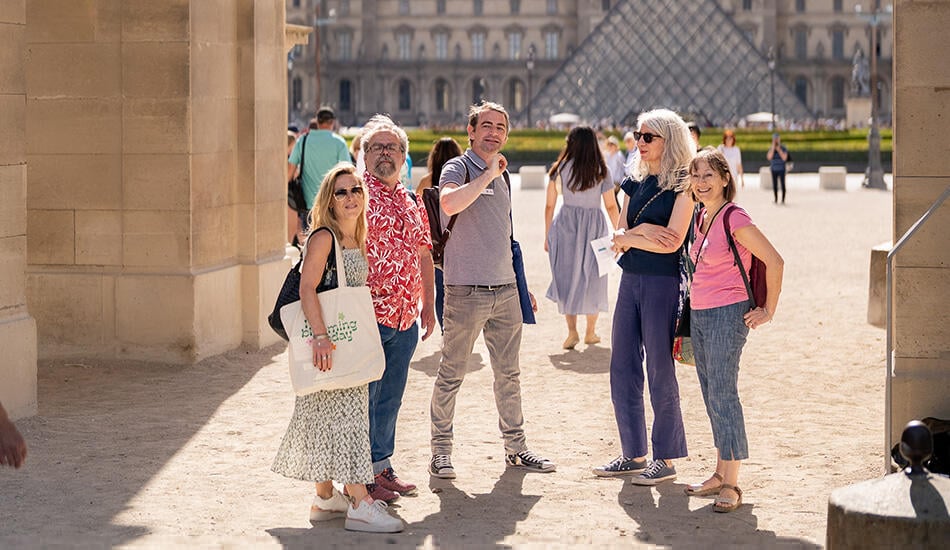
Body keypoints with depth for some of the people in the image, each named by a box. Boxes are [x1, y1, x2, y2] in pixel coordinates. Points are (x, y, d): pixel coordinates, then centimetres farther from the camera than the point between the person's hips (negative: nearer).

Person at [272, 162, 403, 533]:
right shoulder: (324, 237, -13)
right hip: (326, 343, -8)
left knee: (329, 418, 13)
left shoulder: (359, 241, 13)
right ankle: (360, 505, -12)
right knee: (345, 413, -10)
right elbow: (307, 289, -20)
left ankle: (325, 499, 20)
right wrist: (321, 336, -29)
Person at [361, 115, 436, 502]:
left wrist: (427, 305, 19)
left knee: (390, 398, 14)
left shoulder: (413, 202, 16)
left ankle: (382, 465, 24)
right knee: (362, 397, -3)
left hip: (404, 319, 7)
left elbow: (424, 254, 23)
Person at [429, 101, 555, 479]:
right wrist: (488, 174, -21)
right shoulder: (458, 168, -6)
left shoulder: (502, 175, 16)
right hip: (466, 291, -7)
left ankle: (515, 447, 21)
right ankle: (441, 452, 7)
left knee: (509, 374, 12)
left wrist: (521, 287, 23)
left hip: (505, 291, 7)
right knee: (451, 374, 0)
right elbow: (449, 204, -30)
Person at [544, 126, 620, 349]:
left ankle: (571, 330, -3)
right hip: (594, 226, 0)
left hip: (566, 224, 0)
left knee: (566, 278, 8)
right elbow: (611, 207, -1)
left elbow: (549, 205, 2)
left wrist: (547, 235, 12)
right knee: (592, 280, 12)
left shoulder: (559, 169, -1)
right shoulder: (601, 171, -3)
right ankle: (591, 332, 18)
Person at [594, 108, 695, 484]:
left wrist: (628, 236, -5)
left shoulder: (682, 185, -7)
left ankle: (665, 460, 8)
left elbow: (672, 242, -16)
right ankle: (633, 454, 19)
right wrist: (640, 232, -13)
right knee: (622, 371, 8)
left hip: (663, 282, -7)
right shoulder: (635, 184, 13)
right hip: (630, 280, 7)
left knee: (660, 372, -2)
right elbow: (618, 238, 9)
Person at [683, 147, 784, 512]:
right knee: (711, 396, 11)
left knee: (722, 394, -12)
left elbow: (774, 262, -15)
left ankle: (731, 485, -11)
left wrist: (768, 310, -10)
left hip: (728, 315, -8)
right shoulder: (701, 219, 12)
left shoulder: (734, 218, -13)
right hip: (698, 316, 9)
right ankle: (720, 474, 18)